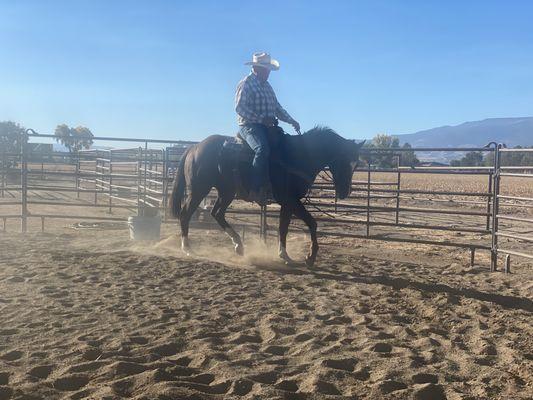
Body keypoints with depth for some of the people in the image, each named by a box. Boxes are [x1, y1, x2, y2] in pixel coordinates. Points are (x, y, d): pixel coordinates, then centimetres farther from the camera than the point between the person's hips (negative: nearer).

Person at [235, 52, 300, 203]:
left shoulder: (267, 86, 22)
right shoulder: (246, 84, -3)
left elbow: (277, 108, 25)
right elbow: (240, 107, -15)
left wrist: (291, 121, 10)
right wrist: (261, 118, -21)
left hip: (267, 126, 8)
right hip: (249, 125, -8)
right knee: (262, 149, -33)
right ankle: (255, 190, -30)